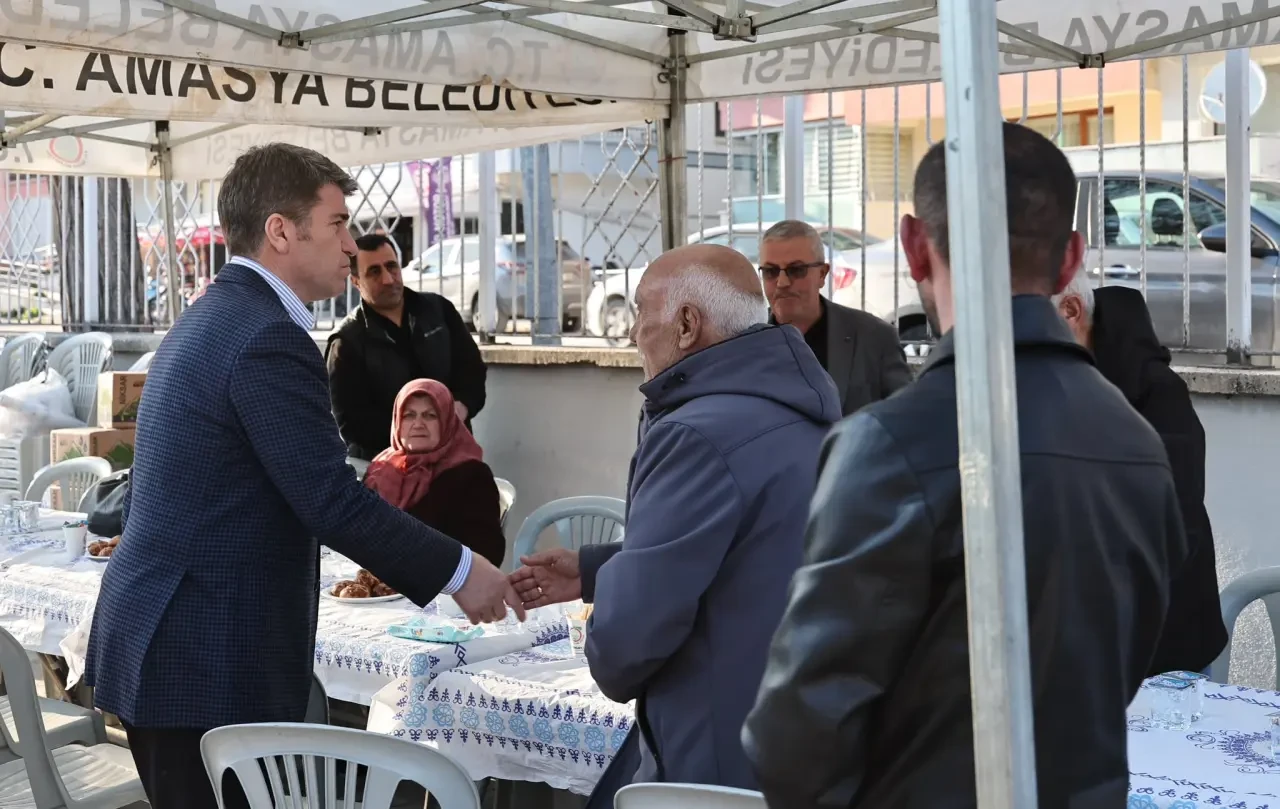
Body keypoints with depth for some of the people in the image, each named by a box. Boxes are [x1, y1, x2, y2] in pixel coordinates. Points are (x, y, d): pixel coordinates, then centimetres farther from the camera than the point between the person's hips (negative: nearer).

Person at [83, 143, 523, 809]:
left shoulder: (203, 321, 14)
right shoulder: (269, 338, -18)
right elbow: (332, 499, -22)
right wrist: (459, 572, -12)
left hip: (158, 642, 10)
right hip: (210, 665, -10)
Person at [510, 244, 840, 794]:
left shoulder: (699, 436, -24)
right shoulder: (798, 410, 7)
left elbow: (631, 624, -23)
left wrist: (615, 675, -1)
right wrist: (593, 570, 17)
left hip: (726, 758, -9)